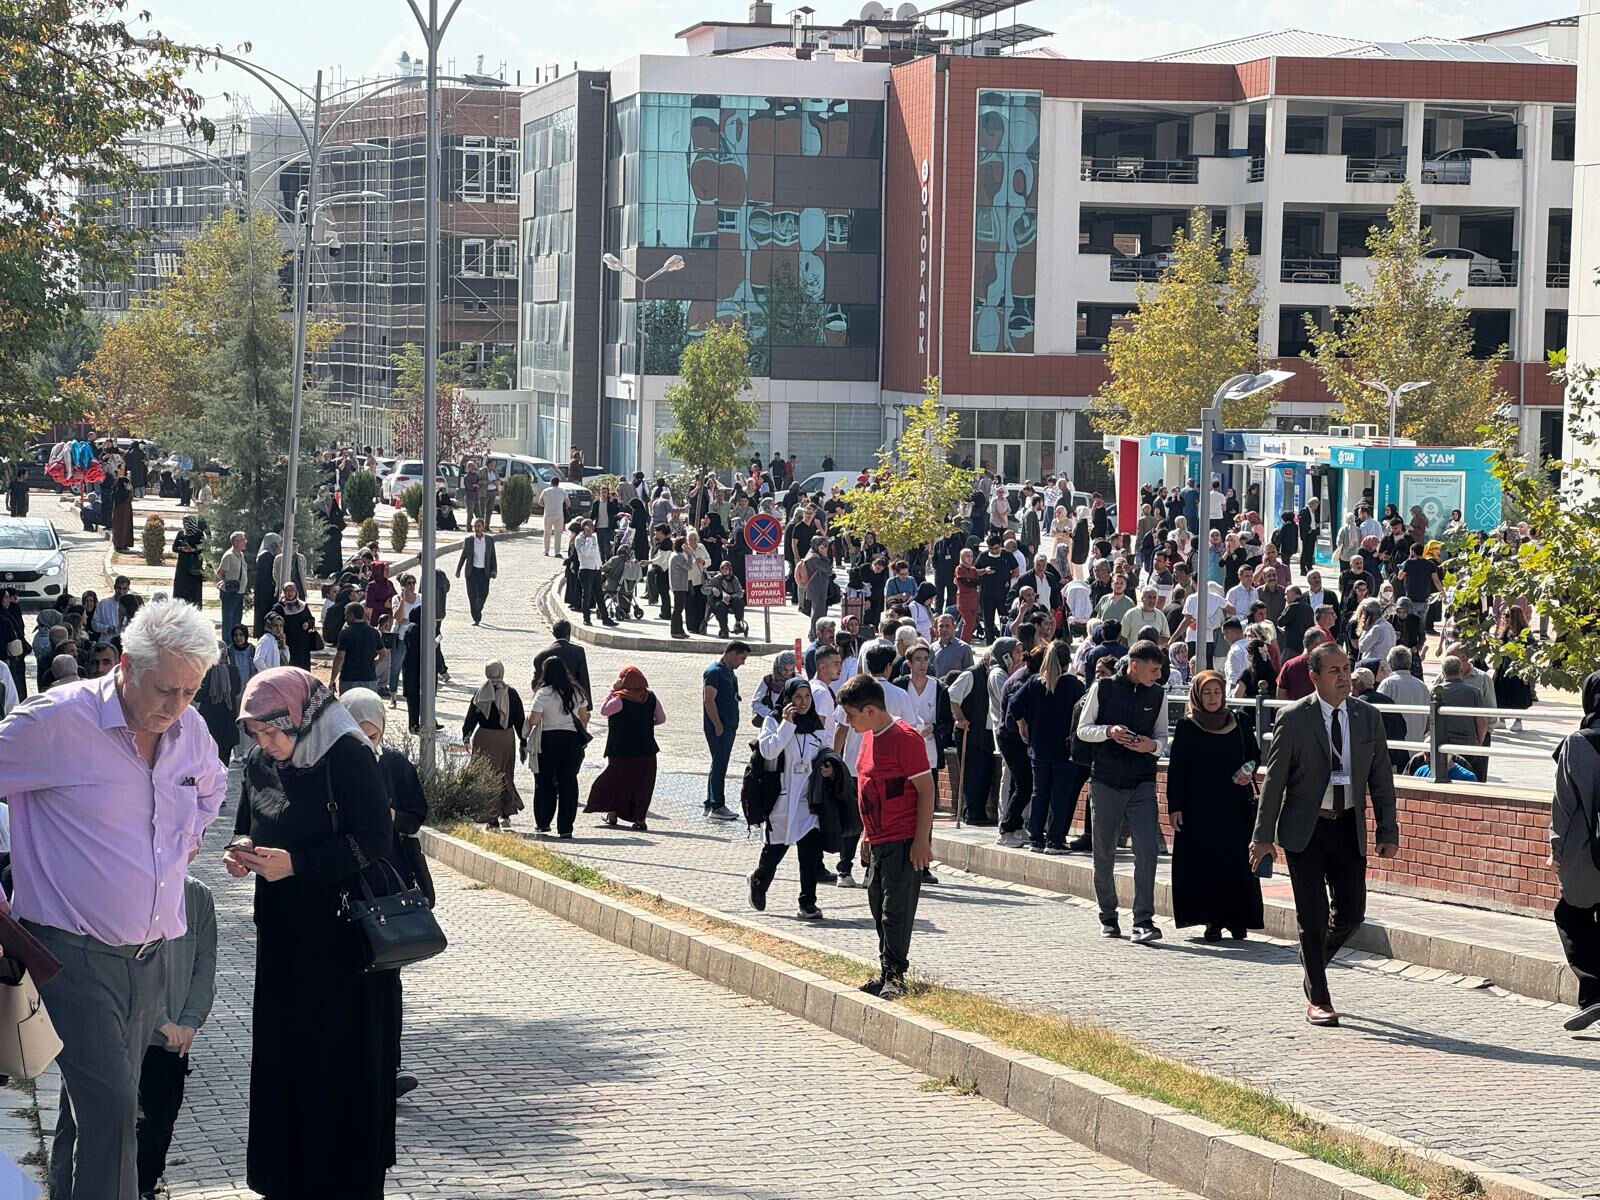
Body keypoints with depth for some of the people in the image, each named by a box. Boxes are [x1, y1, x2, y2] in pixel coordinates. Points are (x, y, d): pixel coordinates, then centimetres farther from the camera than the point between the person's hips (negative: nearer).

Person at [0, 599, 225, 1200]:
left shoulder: (190, 730, 8)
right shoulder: (56, 721, -13)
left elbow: (210, 788, 32)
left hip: (147, 956, 6)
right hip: (73, 953, -6)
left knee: (93, 1110, 12)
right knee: (110, 1105, -16)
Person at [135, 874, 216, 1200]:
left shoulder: (199, 896, 5)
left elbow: (205, 965, 6)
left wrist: (190, 1022, -6)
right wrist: (163, 1022, -14)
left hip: (179, 1034, 5)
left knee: (168, 1112, 6)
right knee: (155, 1112, -10)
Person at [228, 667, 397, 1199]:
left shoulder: (347, 757, -14)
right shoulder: (259, 764, 7)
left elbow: (375, 840, -17)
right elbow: (247, 828, 20)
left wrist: (295, 864, -22)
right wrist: (239, 850, -4)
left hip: (341, 936, -7)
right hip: (282, 933, 7)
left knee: (339, 1059, -2)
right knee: (280, 1053, 8)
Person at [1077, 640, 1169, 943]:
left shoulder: (1158, 695, 6)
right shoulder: (1102, 688, -2)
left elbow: (1162, 736, 13)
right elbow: (1083, 729, 2)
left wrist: (1152, 746, -10)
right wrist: (1109, 732, -17)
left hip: (1142, 784, 1)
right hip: (1106, 781, -1)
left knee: (1147, 850, -13)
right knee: (1104, 852, 8)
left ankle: (1143, 921, -15)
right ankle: (1108, 917, 22)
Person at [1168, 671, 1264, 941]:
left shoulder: (1237, 724, 9)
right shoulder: (1186, 726, 3)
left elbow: (1255, 754, 18)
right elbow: (1176, 768, 1)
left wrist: (1248, 771, -5)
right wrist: (1174, 806, -6)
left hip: (1235, 807, 2)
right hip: (1199, 807, -2)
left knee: (1237, 865, -3)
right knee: (1204, 865, -4)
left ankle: (1237, 919, 3)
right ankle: (1212, 921, 1)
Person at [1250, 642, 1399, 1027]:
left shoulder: (1367, 717, 3)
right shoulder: (1293, 719, -7)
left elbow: (1381, 778, 7)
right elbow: (1274, 779, -5)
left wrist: (1388, 832, 3)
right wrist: (1263, 835, -6)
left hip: (1348, 827, 3)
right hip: (1305, 829, -3)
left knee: (1352, 912, 3)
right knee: (1312, 915, -1)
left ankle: (1313, 964, 31)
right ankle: (1317, 999, 8)